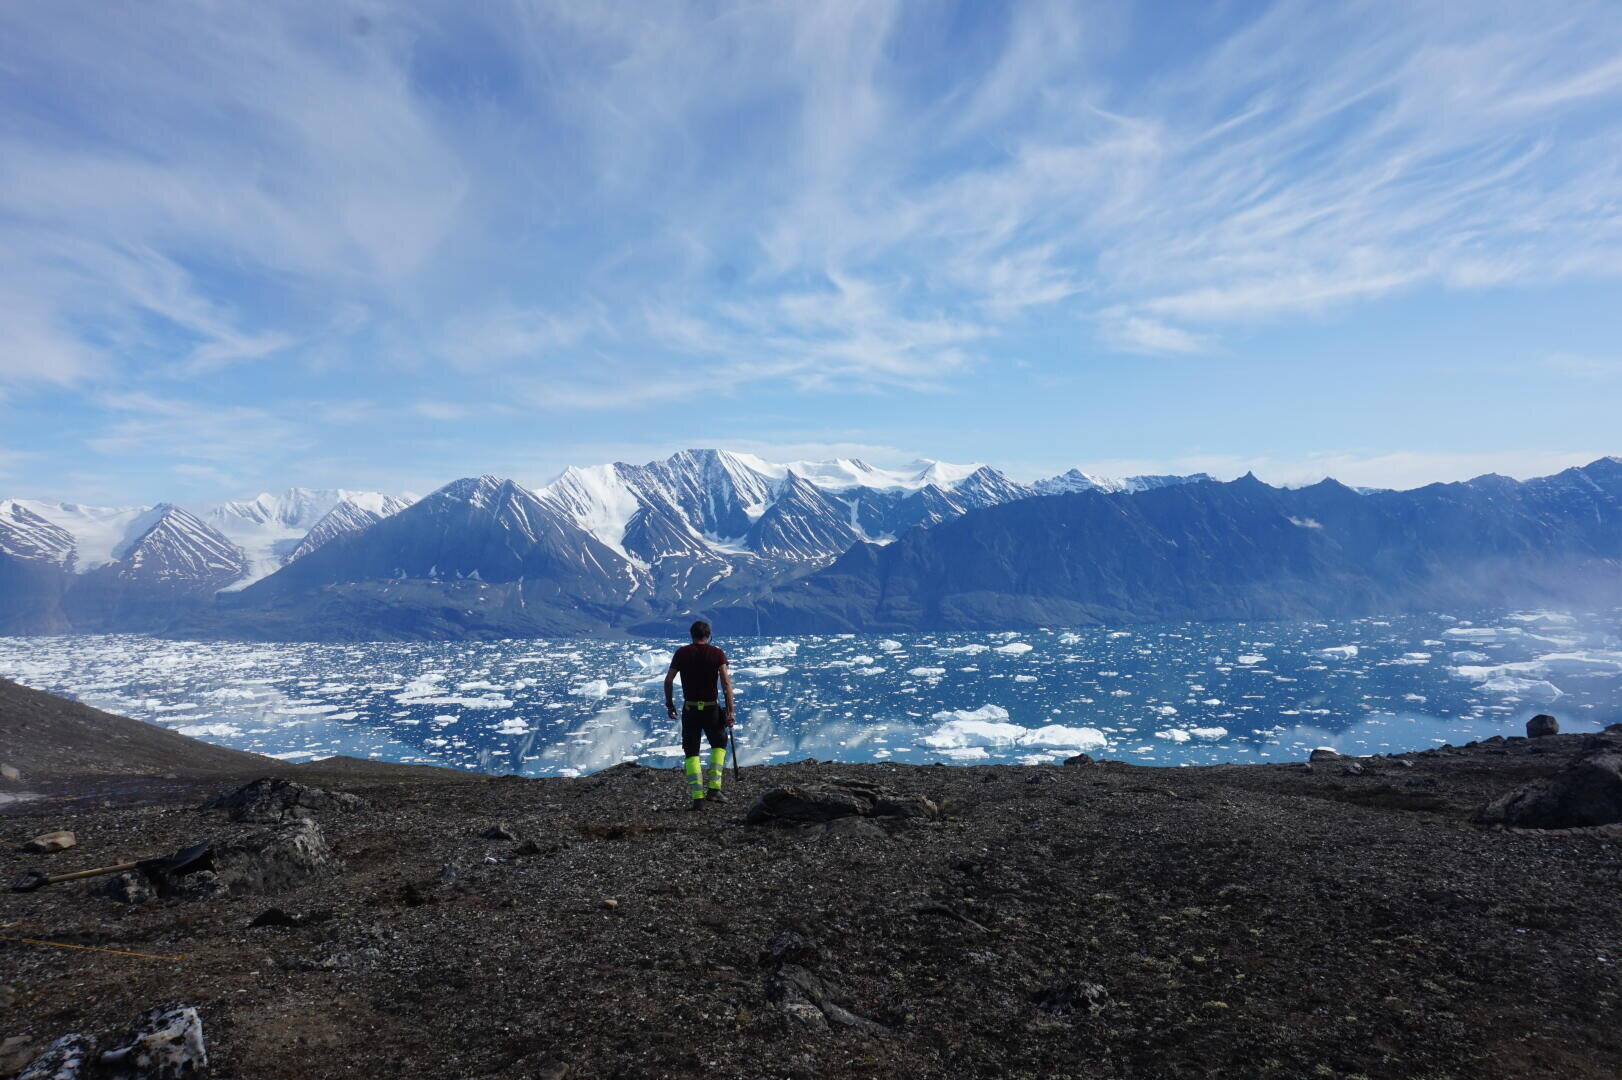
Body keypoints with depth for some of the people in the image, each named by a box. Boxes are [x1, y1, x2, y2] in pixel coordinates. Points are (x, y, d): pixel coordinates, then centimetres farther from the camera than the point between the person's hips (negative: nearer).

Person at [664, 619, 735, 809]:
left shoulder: (682, 653, 2)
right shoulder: (717, 654, -1)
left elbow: (668, 680, -2)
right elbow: (726, 682, -10)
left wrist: (669, 705, 9)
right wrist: (730, 711, -9)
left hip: (689, 709, 0)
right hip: (712, 708, 0)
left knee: (691, 753, 10)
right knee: (719, 745, 21)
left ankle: (697, 797, 0)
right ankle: (714, 788, 7)